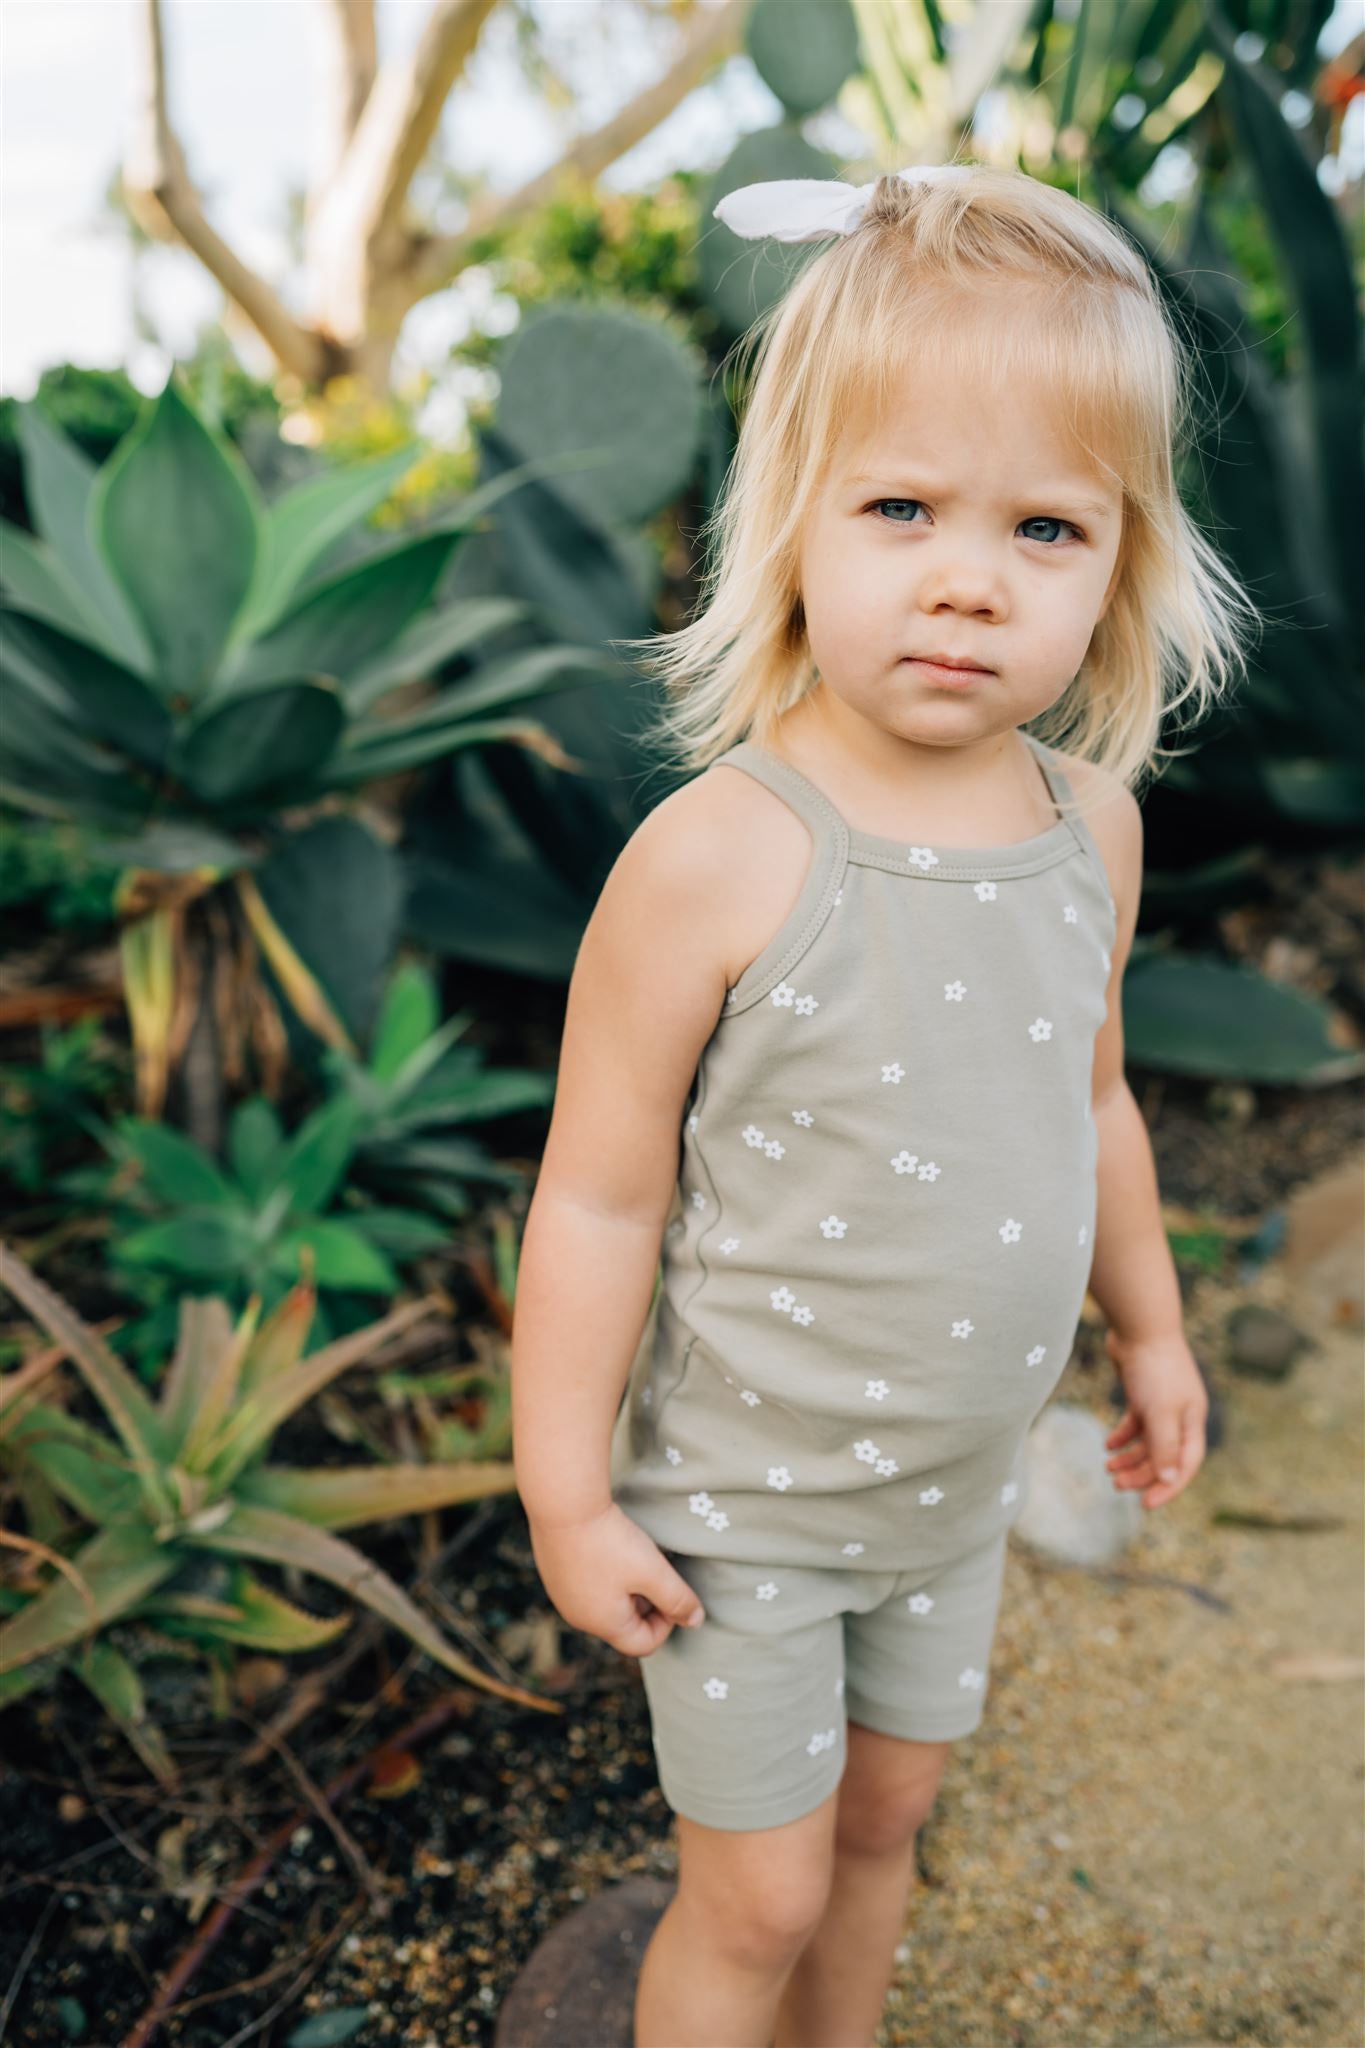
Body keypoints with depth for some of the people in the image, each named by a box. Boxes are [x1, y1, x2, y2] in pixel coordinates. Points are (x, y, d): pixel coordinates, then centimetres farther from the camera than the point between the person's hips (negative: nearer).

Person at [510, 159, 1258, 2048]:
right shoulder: (715, 859, -26)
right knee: (757, 1896, 11)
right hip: (740, 1497, -5)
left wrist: (1149, 1324, 20)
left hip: (960, 1484, 6)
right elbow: (597, 1200, -19)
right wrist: (569, 1499, -12)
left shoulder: (1090, 824, -8)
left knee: (886, 1819, 25)